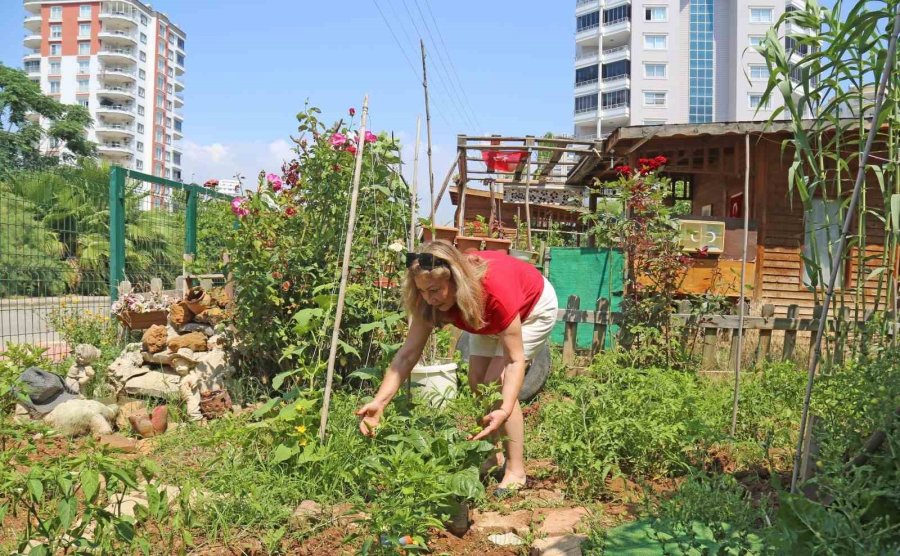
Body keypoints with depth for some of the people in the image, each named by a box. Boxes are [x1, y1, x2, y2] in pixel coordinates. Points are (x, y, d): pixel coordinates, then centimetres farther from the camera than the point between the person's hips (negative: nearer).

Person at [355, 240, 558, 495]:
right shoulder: (429, 301, -29)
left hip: (534, 308, -6)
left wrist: (505, 410, -53)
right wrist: (379, 403, -38)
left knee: (496, 382, -18)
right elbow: (407, 354, -27)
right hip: (489, 317, 6)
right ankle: (491, 458, 19)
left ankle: (515, 471, -9)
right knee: (476, 382, 1)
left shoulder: (495, 288, -45)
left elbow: (515, 361, -39)